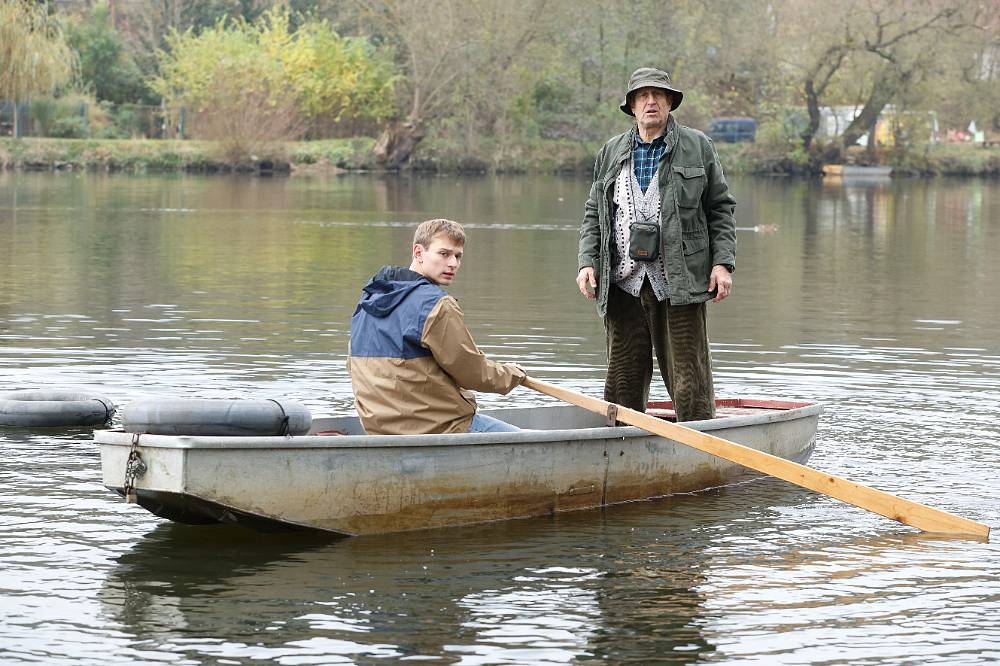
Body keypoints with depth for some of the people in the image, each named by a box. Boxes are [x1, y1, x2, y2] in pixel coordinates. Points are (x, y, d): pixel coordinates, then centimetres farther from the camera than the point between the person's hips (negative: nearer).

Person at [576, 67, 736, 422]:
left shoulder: (697, 147, 7)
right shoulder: (611, 153, 14)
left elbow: (721, 208, 7)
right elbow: (594, 214, 17)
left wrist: (723, 262, -3)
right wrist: (587, 261, 3)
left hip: (679, 284, -3)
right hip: (623, 284, 3)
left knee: (690, 381, -4)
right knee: (623, 380, 7)